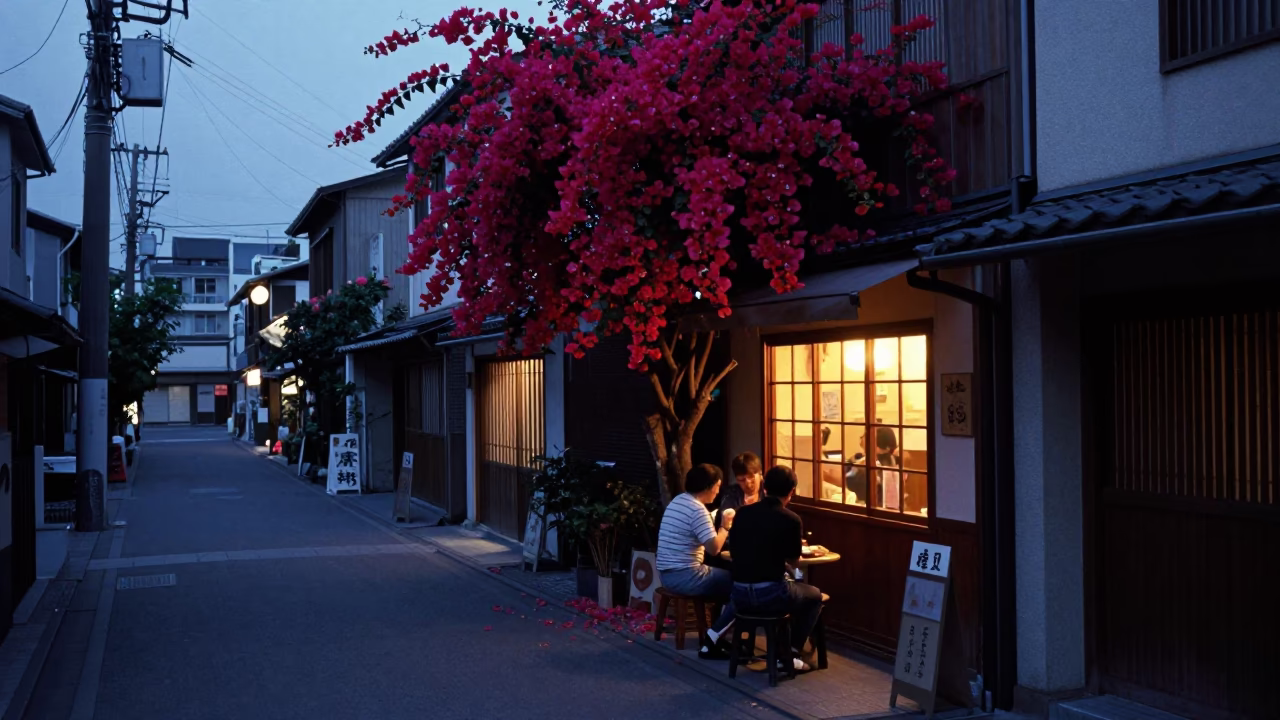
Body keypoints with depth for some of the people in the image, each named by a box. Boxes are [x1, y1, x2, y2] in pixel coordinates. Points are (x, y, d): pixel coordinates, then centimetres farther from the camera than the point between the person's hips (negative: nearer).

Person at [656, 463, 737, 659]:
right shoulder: (697, 509, -18)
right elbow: (714, 548, -23)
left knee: (726, 578, 23)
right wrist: (725, 527, -6)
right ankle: (709, 643, -3)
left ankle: (713, 636, 19)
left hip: (668, 574, 10)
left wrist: (720, 525, 15)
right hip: (685, 576, -10)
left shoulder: (677, 501, 12)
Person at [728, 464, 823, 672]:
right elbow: (793, 562, 3)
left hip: (740, 595, 5)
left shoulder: (742, 513, 4)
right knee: (815, 596, 24)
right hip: (770, 595, -5)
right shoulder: (791, 519, -9)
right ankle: (790, 654, 15)